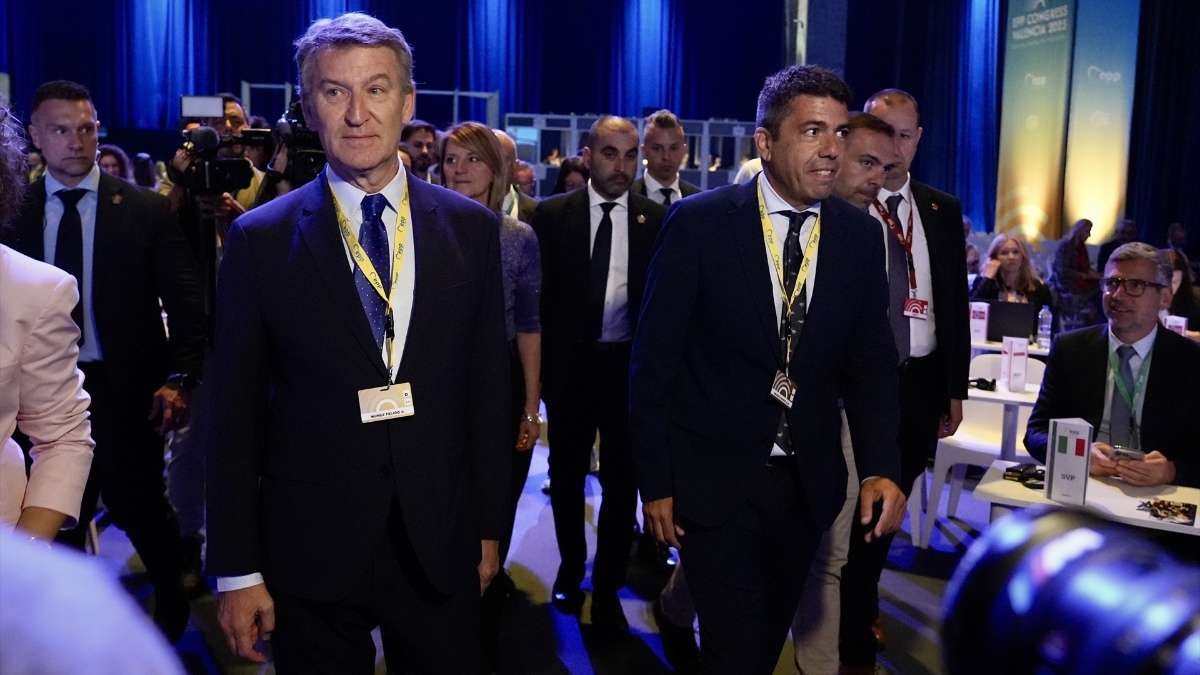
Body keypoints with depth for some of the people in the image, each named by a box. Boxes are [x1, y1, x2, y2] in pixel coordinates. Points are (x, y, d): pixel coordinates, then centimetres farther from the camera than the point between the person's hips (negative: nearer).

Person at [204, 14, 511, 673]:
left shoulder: (471, 228, 0)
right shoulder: (261, 240, -5)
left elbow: (488, 389, 4)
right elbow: (235, 413, -3)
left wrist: (489, 527, 6)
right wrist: (236, 569, -3)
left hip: (441, 542, 2)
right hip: (311, 548, -1)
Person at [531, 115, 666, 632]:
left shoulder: (656, 219, -1)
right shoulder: (552, 214, -2)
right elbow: (540, 293, 0)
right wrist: (541, 363, -3)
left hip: (630, 365, 0)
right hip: (569, 363, 1)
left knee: (621, 478, 8)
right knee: (567, 472, 16)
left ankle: (607, 586, 23)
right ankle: (571, 567, 37)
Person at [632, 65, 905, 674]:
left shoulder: (860, 235, -1)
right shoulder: (699, 223, -12)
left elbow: (870, 362, 3)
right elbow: (655, 360, -9)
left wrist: (882, 467, -11)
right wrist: (655, 482, -8)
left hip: (809, 481, 4)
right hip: (713, 478, -4)